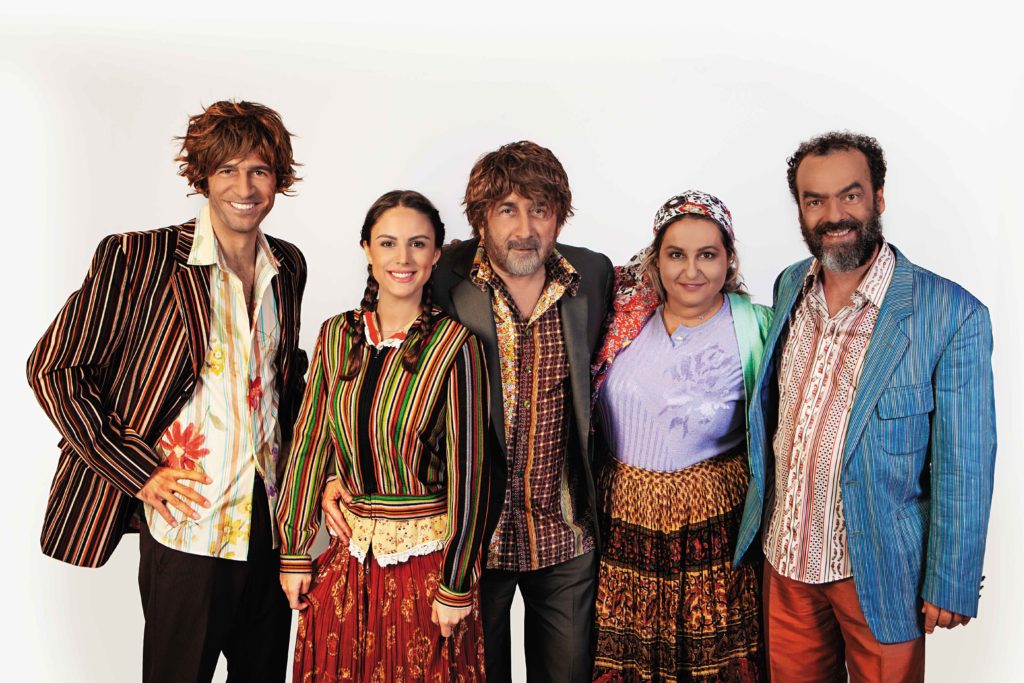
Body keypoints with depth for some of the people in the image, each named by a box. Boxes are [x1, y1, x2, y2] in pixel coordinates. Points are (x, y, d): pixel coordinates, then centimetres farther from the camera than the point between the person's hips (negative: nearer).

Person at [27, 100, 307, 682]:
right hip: (186, 521, -5)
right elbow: (53, 368, -8)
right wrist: (137, 473, -12)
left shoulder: (289, 266, 8)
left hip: (271, 515, 5)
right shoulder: (139, 258, -9)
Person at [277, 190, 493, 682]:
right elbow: (310, 444, 4)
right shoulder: (337, 335, 1)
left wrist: (456, 586, -10)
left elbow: (468, 469, -11)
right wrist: (294, 552, 4)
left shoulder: (453, 345, -11)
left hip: (424, 557, -4)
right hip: (345, 555, 4)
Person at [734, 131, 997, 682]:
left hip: (878, 570, -4)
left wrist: (951, 586, -9)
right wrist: (760, 523, 12)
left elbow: (962, 468, -13)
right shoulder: (788, 287, 1)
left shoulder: (952, 315, -16)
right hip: (785, 556, 5)